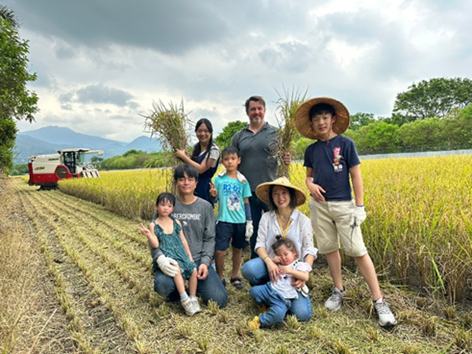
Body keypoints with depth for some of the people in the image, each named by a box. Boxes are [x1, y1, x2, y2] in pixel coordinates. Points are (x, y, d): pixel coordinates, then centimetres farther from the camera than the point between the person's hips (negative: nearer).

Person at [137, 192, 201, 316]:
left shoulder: (176, 222, 9)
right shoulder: (154, 225, -1)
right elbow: (155, 245, -5)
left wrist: (189, 256, 12)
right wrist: (148, 235, -23)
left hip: (181, 254, 4)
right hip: (167, 257, -4)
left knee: (194, 270, -17)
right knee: (177, 269, -34)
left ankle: (193, 298, 2)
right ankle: (184, 299, -24)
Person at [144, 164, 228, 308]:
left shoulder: (205, 207, 4)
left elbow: (209, 238, 5)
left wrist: (205, 262, -10)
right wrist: (159, 257, -20)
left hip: (198, 260, 2)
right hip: (173, 260, -1)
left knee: (219, 300, -12)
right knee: (162, 285, -34)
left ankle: (196, 285, 21)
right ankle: (176, 292, 5)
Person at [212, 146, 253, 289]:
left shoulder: (243, 180, 3)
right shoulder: (218, 179, -1)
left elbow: (246, 202, 6)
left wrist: (249, 222, 5)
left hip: (240, 221, 2)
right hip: (224, 221, -2)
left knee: (238, 249, 12)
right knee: (219, 251, -5)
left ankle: (234, 277, 31)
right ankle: (220, 278, 17)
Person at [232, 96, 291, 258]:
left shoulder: (275, 133, 4)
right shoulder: (239, 136, 9)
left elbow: (283, 157, 6)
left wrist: (286, 160, -17)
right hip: (248, 192, 2)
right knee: (253, 232, 14)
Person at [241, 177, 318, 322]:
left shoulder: (303, 220, -2)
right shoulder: (266, 218, 1)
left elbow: (309, 250, -4)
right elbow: (260, 244, -4)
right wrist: (269, 262, -24)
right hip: (271, 265, 1)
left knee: (302, 314, -18)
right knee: (248, 269, -33)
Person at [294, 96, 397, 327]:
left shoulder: (345, 144, -4)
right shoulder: (311, 150, 7)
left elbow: (356, 175, -4)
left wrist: (359, 206, -7)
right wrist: (310, 185, -8)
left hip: (343, 205, -4)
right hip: (319, 205, 4)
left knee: (358, 251, -5)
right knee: (329, 248, 11)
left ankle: (379, 301, 3)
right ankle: (339, 290, 28)